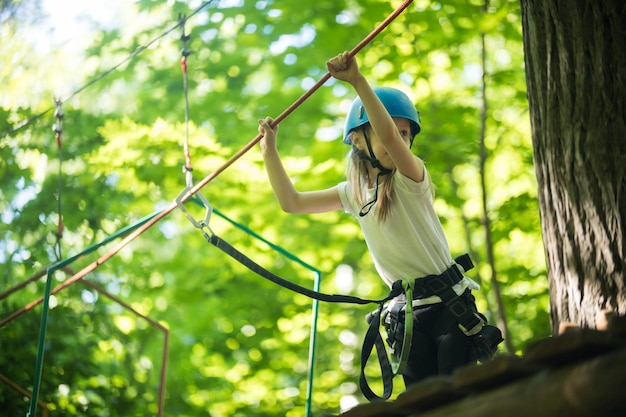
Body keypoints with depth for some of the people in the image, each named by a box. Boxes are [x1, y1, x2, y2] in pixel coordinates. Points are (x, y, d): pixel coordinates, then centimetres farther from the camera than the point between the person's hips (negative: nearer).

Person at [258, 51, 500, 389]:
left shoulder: (410, 179, -10)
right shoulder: (354, 192, 8)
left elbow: (390, 136, -31)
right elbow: (291, 202, 12)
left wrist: (358, 81, -37)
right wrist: (269, 149, 6)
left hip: (450, 304, -5)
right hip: (408, 313, 5)